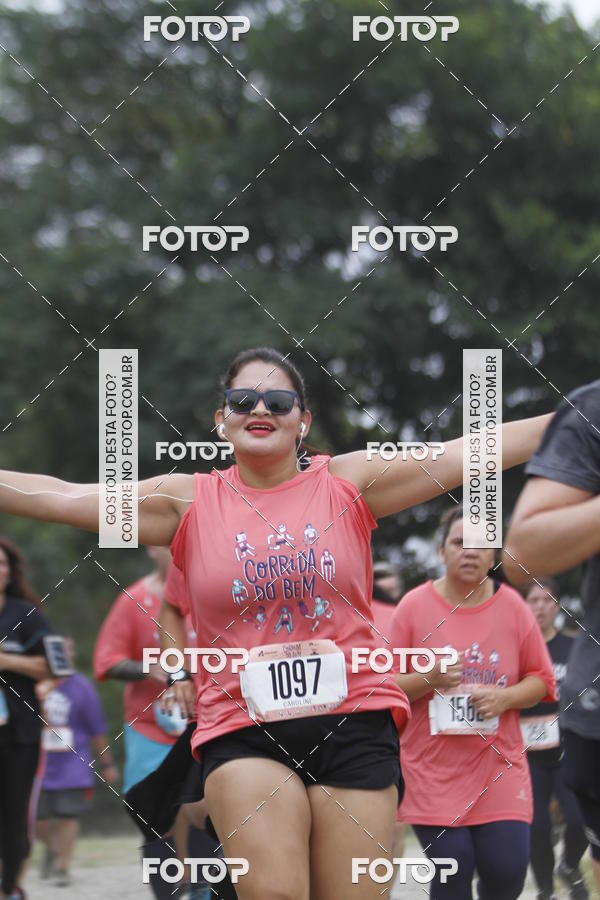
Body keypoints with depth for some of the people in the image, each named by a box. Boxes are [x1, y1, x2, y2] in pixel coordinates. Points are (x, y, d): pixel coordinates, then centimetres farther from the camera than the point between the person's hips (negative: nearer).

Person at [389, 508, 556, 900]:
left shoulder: (513, 607, 2)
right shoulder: (414, 606, -2)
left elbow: (541, 680, 7)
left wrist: (504, 698, -13)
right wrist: (428, 680, -20)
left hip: (499, 764, 1)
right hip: (434, 768, -1)